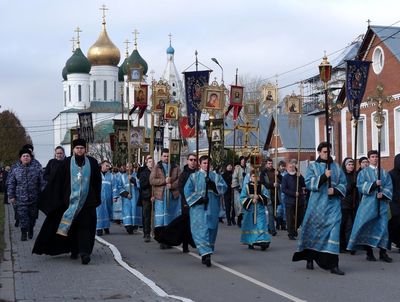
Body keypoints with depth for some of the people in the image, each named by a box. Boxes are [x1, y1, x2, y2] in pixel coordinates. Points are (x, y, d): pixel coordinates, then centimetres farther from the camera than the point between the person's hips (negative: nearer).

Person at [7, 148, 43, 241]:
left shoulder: (36, 169, 2)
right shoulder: (15, 170, 3)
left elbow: (41, 183, 3)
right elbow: (11, 184, 4)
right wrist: (11, 196, 0)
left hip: (33, 198, 1)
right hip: (21, 199, -1)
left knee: (32, 216, 10)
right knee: (22, 216, -5)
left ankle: (30, 230, 29)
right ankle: (24, 233, 4)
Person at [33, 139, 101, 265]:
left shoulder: (92, 163, 6)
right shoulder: (66, 163, 2)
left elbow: (97, 182, 11)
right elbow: (58, 182, 2)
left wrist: (97, 199, 8)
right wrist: (58, 199, -3)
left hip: (87, 201, 0)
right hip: (70, 200, 0)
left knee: (85, 226, -8)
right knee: (71, 226, 6)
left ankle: (84, 252, -13)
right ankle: (74, 250, 21)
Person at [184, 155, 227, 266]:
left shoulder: (216, 176, 13)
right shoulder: (194, 176, 7)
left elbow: (224, 187, -1)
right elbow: (187, 190, -2)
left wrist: (213, 185, -17)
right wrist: (198, 198, -14)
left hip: (212, 208, 3)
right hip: (198, 208, -3)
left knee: (211, 230, 4)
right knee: (201, 229, -15)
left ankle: (205, 254, 15)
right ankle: (206, 253, -22)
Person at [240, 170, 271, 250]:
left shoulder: (262, 186, 4)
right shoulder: (246, 187, 1)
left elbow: (267, 196, 0)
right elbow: (242, 198, -3)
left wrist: (259, 197, -14)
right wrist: (251, 200, -13)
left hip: (260, 210, 0)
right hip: (249, 209, 0)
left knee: (261, 225, -10)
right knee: (250, 226, 7)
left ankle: (262, 242, -16)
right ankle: (250, 243, 20)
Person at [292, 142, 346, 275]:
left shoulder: (336, 167, 11)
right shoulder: (313, 167, 5)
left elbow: (343, 184, 8)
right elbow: (308, 183, -7)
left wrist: (335, 190, -11)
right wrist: (323, 176, -17)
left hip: (333, 204, 1)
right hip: (317, 204, -1)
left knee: (334, 230, -11)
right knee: (314, 231, 7)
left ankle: (333, 264, -13)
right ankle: (310, 258, 28)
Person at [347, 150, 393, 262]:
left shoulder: (384, 173, 15)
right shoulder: (363, 172, 8)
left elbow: (389, 186, 6)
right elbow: (360, 186, -5)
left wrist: (383, 193, -13)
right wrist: (374, 184, -17)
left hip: (382, 203, 2)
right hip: (368, 203, -2)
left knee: (382, 227, -4)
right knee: (368, 227, -6)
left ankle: (383, 253, -1)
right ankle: (369, 252, 2)